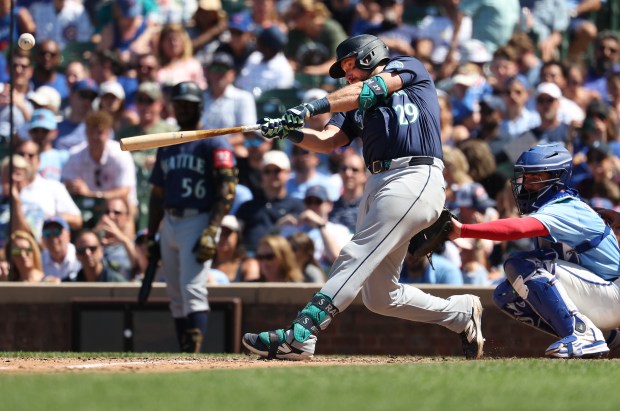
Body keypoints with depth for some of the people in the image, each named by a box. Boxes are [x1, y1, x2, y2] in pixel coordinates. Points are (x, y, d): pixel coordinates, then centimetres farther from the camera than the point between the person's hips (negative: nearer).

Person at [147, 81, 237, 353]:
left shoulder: (214, 144, -4)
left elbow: (226, 192, -12)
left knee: (193, 290, -18)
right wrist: (151, 236, 16)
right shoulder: (166, 146, 19)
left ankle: (194, 354, -25)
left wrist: (210, 232, -21)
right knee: (176, 297, 7)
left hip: (198, 221, -7)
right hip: (169, 225, 7)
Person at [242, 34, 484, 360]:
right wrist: (290, 132, -10)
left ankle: (300, 336, -31)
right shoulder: (355, 108, 27)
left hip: (414, 178, -8)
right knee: (380, 297, 5)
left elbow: (371, 90, -7)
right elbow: (328, 141, 10)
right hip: (378, 184, 8)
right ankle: (461, 314, 24)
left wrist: (312, 108, -16)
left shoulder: (409, 68, 12)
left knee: (356, 257, -20)